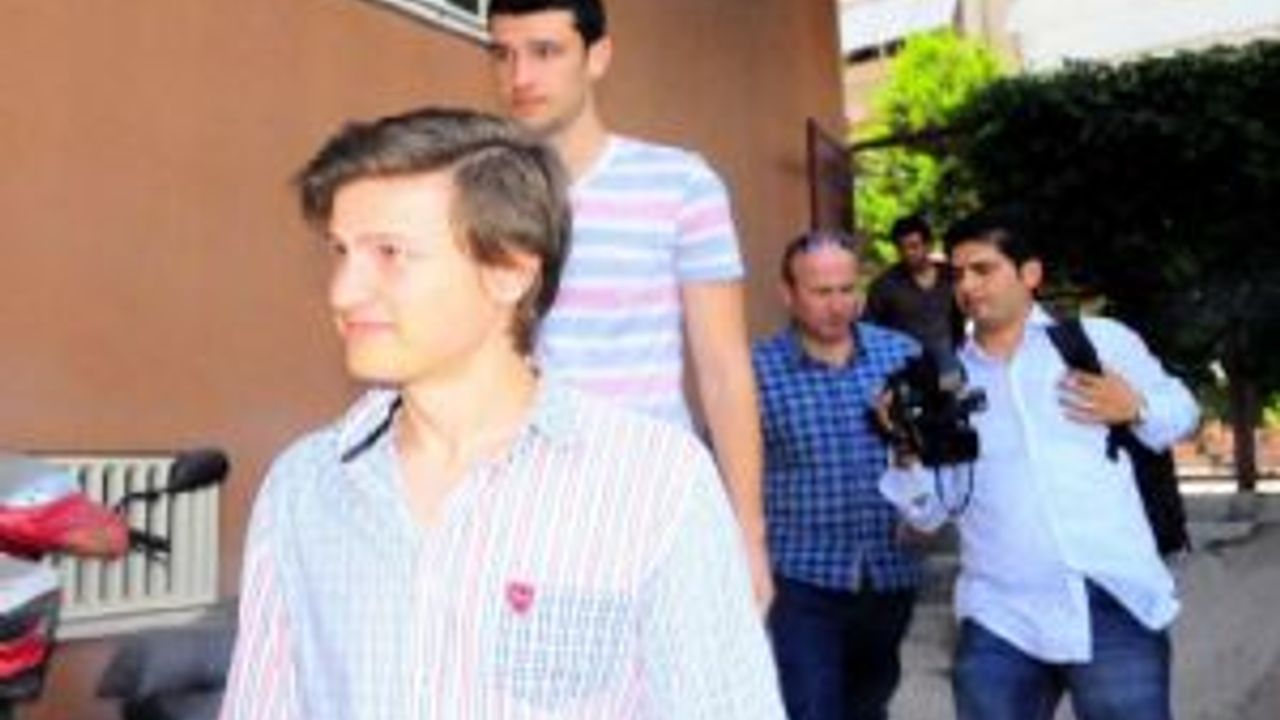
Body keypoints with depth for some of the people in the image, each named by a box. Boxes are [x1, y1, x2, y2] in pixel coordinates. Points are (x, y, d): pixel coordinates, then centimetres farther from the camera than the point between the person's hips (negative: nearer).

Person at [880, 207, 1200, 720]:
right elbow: (928, 513, 10)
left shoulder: (1102, 339, 8)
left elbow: (1181, 410, 18)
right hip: (1001, 622, 2)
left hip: (1117, 604, -1)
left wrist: (1135, 408, -3)